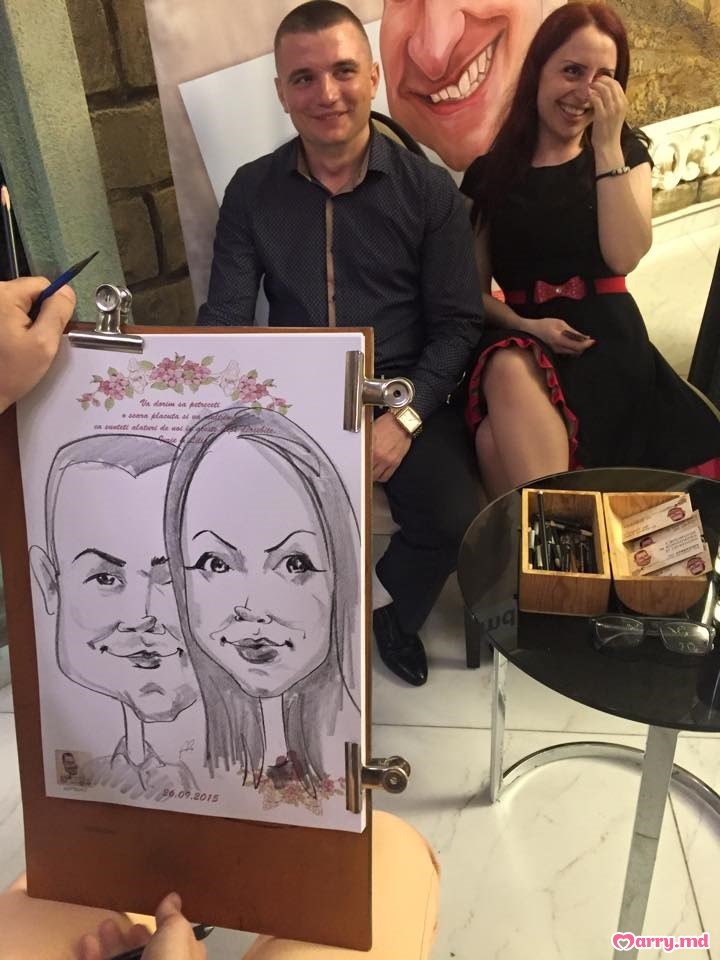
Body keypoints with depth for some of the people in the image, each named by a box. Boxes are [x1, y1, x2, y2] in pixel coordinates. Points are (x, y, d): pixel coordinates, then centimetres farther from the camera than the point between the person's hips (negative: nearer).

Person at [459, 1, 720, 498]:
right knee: (509, 374, -37)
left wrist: (607, 145, -8)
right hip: (519, 338, 2)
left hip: (605, 340, -1)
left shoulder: (627, 154, 13)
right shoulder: (490, 171, 12)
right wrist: (523, 325, -11)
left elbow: (624, 257, -7)